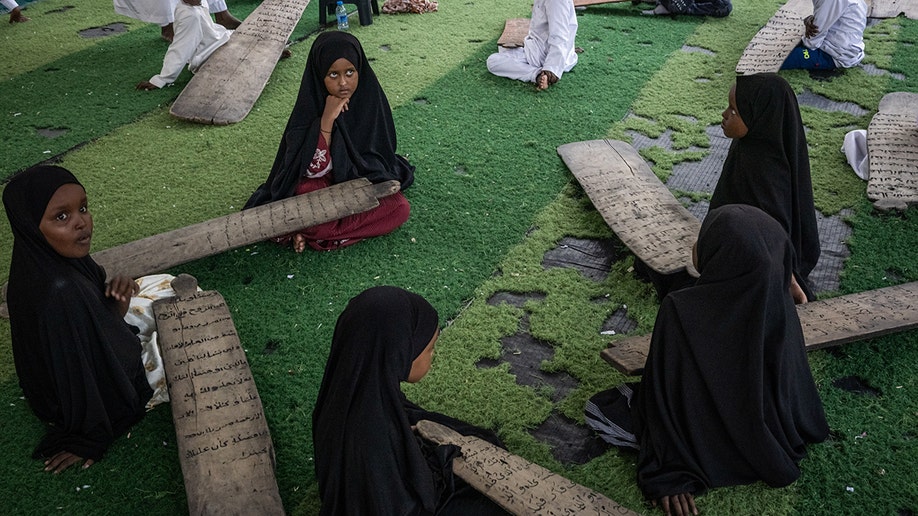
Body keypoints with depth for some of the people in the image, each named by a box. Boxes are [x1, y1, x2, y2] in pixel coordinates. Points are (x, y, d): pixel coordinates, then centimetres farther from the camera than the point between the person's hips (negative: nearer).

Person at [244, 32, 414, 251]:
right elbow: (313, 170, -26)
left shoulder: (370, 97, -14)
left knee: (400, 207, -25)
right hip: (322, 185, -3)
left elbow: (379, 157, -6)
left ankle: (316, 230, -18)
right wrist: (327, 119, -33)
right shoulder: (309, 108, -19)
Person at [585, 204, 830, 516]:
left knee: (597, 409, 15)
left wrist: (667, 473, -13)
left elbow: (664, 393, -25)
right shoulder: (781, 307, -21)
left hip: (707, 445, -5)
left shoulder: (680, 311, -35)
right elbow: (796, 383, -5)